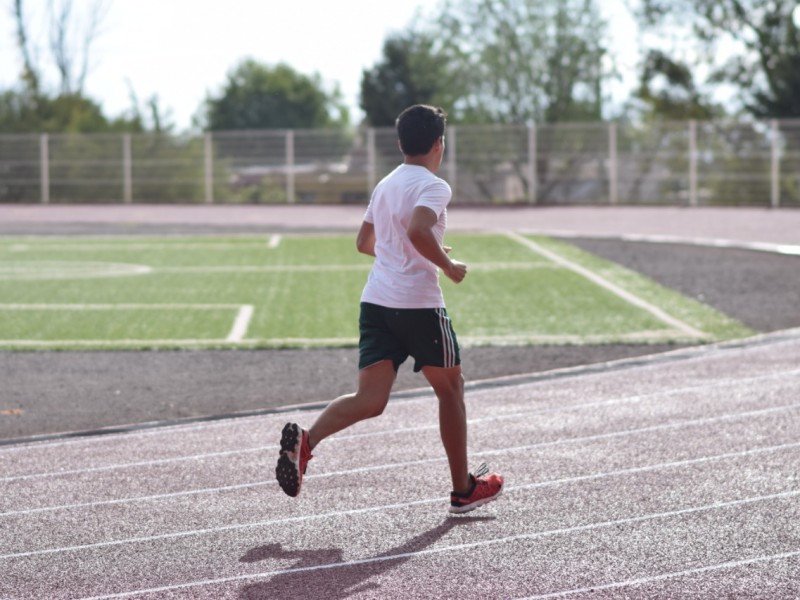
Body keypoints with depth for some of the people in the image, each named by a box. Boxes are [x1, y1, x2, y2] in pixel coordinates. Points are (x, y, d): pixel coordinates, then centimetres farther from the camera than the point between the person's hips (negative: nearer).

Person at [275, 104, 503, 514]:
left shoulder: (385, 185, 16)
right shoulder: (433, 187, -9)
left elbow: (364, 242, 25)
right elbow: (418, 230, -27)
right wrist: (448, 265, -13)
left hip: (375, 301, 6)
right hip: (419, 304, -6)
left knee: (369, 400, -2)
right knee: (450, 391, 13)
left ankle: (305, 440, -29)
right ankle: (463, 490, 21)